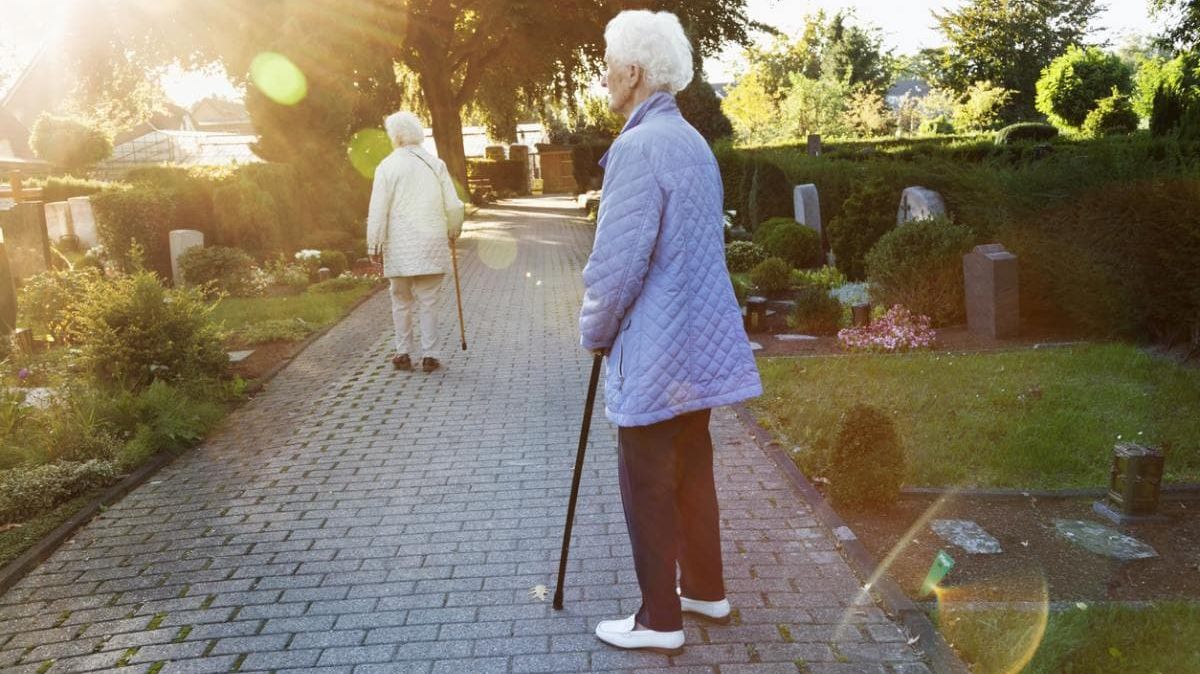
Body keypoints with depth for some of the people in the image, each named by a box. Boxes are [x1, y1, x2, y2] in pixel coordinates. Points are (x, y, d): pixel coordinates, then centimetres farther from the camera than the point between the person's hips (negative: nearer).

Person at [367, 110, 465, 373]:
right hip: (432, 246, 1)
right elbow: (453, 205, 2)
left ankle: (403, 353, 16)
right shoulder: (435, 164, 2)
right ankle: (430, 355, 6)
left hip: (399, 247, -1)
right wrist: (453, 231, 20)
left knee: (401, 302, 12)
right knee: (428, 302, 7)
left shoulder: (387, 166, -5)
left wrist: (375, 246, 2)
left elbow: (378, 211, -6)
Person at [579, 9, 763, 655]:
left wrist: (595, 333, -4)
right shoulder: (693, 141, 11)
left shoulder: (637, 147, -18)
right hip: (700, 343, 9)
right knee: (692, 472, 19)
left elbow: (617, 265, -21)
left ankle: (659, 620, 16)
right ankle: (705, 589, 32)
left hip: (655, 355, -9)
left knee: (648, 487, 4)